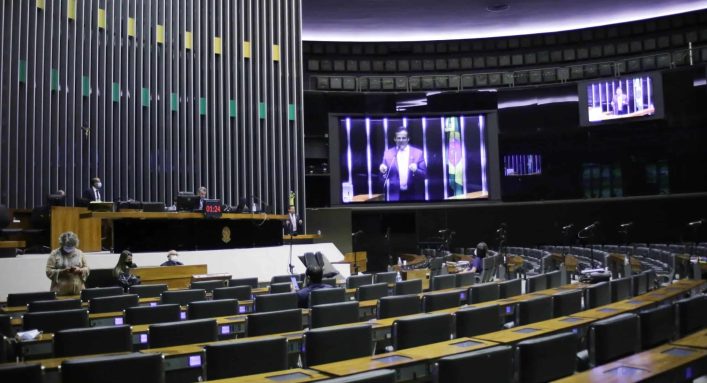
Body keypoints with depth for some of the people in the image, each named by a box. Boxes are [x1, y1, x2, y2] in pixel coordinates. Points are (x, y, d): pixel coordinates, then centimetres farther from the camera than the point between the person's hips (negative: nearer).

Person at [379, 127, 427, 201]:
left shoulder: (418, 153, 2)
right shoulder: (388, 153, 4)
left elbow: (424, 174, 0)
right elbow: (385, 176, 6)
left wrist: (416, 170, -20)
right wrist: (383, 171, -16)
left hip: (414, 195, 0)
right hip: (395, 195, 0)